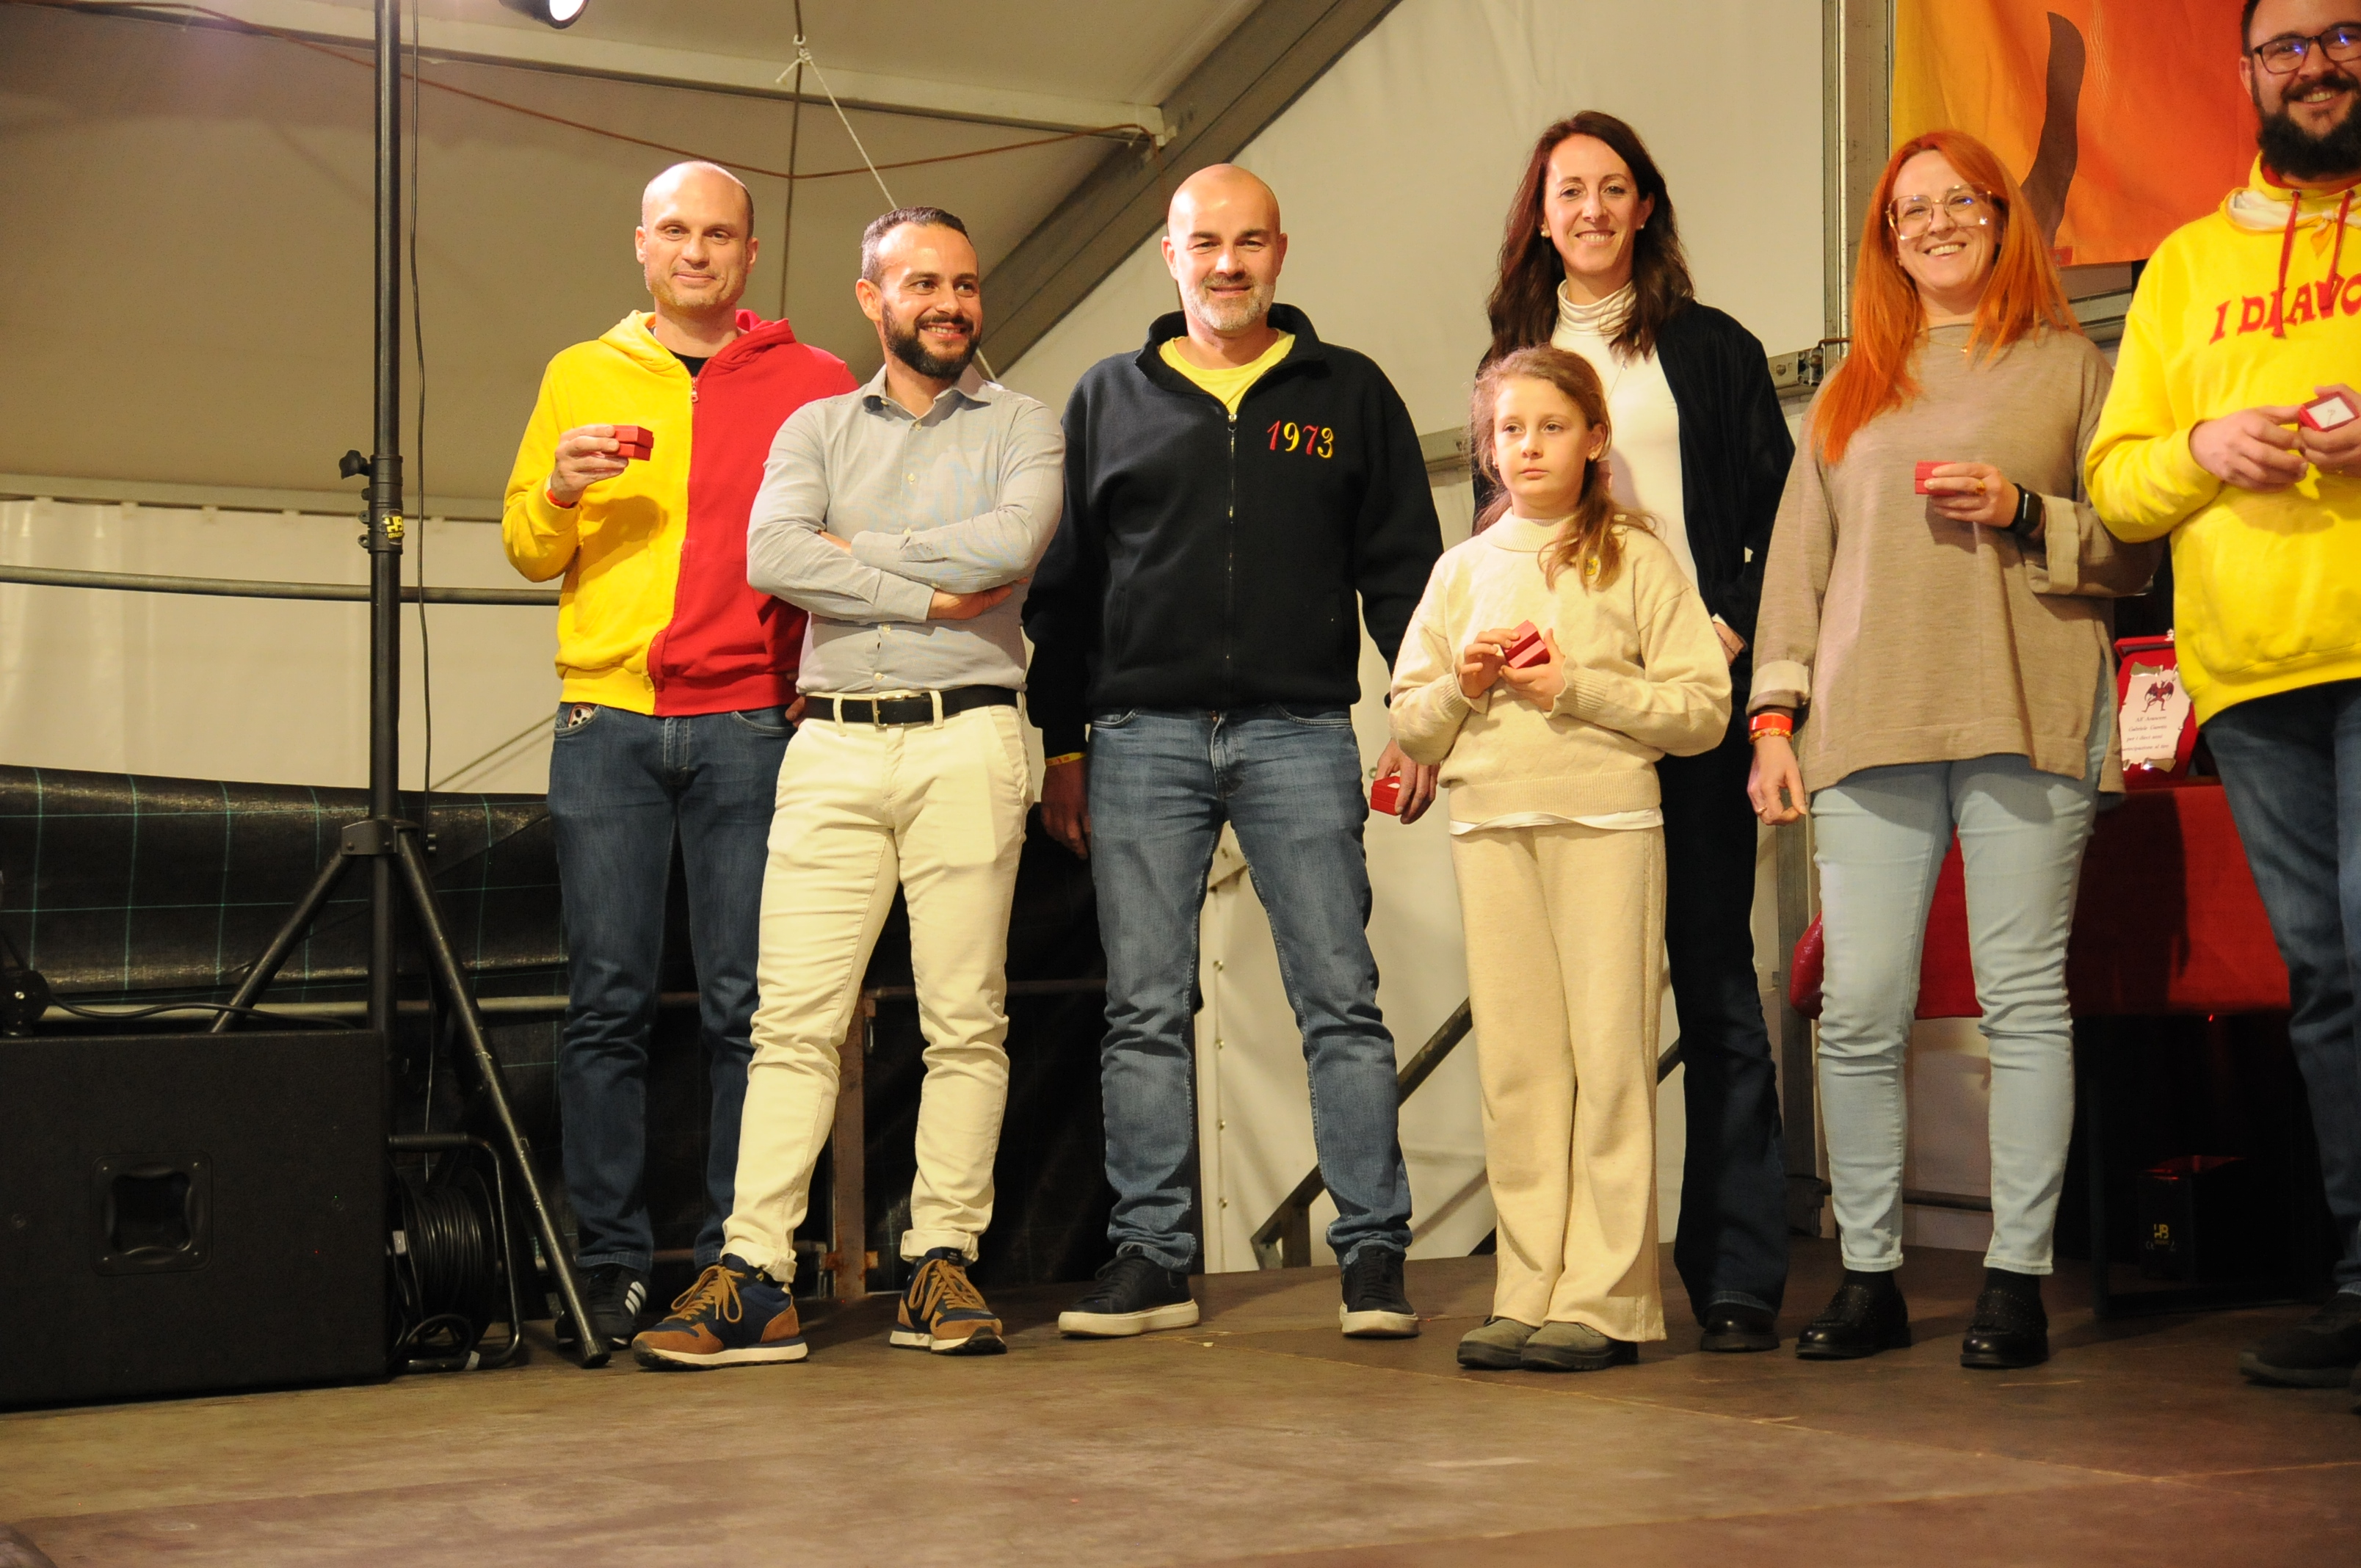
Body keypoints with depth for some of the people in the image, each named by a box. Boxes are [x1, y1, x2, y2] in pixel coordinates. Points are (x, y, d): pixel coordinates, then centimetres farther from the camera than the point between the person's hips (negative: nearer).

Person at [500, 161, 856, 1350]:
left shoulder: (816, 385, 12)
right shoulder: (582, 376, 18)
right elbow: (526, 551, 18)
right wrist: (558, 494, -2)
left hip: (751, 724, -1)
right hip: (607, 718, 1)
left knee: (744, 1004, -3)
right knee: (608, 1002, -2)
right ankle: (610, 1264, 3)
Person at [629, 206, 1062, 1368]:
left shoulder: (1023, 428, 11)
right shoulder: (817, 428, 16)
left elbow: (1013, 543, -10)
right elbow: (769, 555, -2)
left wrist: (857, 549, -3)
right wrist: (929, 593, -8)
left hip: (966, 738, -1)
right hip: (834, 741, 1)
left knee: (965, 1018, -2)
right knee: (794, 1015, -5)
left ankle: (943, 1262, 5)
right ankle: (755, 1278, -6)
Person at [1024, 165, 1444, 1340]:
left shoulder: (1348, 394, 11)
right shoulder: (1109, 399, 14)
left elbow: (1403, 569, 10)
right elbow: (1063, 583, 14)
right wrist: (1061, 745, 8)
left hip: (1300, 731, -1)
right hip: (1144, 735, 1)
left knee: (1340, 1001, -2)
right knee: (1144, 1012, 2)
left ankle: (1373, 1251, 3)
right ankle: (1151, 1256, 8)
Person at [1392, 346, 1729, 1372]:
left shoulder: (1635, 557, 6)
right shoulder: (1462, 569, 18)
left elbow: (1702, 708, -2)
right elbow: (1408, 725, 17)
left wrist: (1576, 686, -11)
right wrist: (1463, 684, -2)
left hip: (1608, 825, -4)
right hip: (1490, 829, 4)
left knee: (1610, 1060, -6)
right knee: (1514, 1066, 2)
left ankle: (1604, 1301, -3)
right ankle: (1529, 1295, 6)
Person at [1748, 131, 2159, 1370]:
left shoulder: (2067, 367, 13)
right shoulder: (1852, 392, 21)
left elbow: (2135, 554, 9)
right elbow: (1798, 558, 18)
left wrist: (2024, 515, -8)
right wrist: (1774, 713, 8)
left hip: (2026, 720, -2)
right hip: (1870, 730, 2)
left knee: (2025, 997, -5)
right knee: (1859, 1010, -4)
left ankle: (2016, 1279, 1)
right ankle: (1869, 1279, 5)